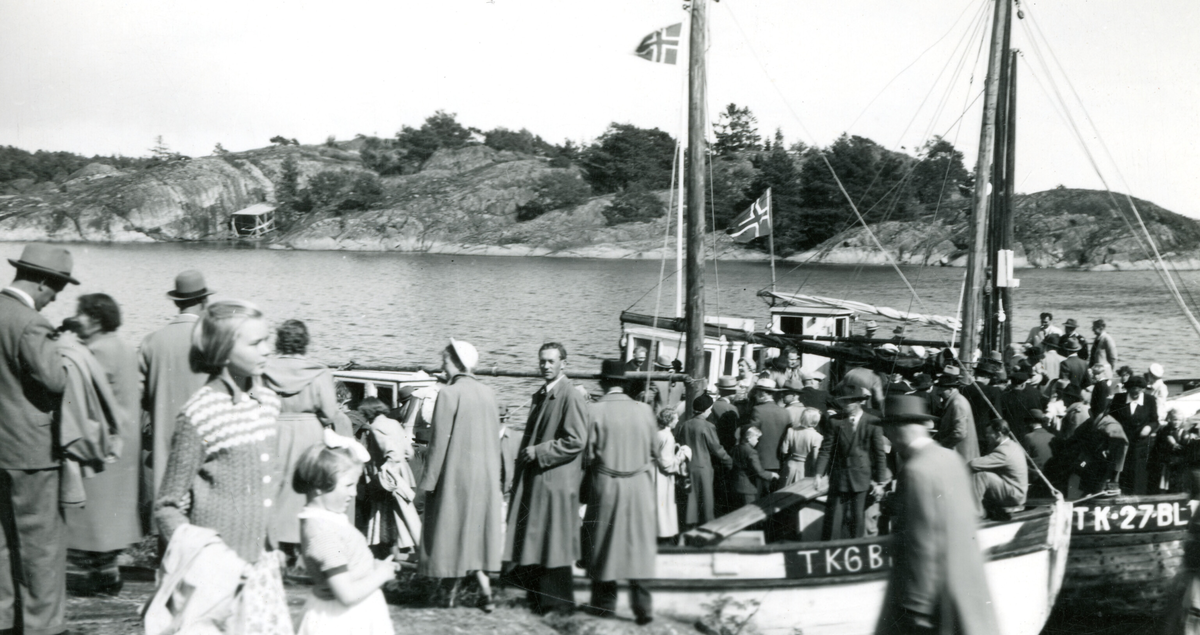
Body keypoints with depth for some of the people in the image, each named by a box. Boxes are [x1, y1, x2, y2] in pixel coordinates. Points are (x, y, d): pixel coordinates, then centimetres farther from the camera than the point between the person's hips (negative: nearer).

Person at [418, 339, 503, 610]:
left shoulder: (449, 394, -15)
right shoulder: (487, 393, 5)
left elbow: (440, 440, -15)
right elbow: (494, 438, 9)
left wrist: (429, 480, -9)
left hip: (456, 473, -6)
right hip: (485, 474, 6)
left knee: (455, 526, 6)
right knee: (476, 526, 13)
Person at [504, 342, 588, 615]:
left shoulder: (571, 397, -13)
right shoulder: (540, 396, 15)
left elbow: (576, 440, -18)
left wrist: (539, 452, -15)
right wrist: (525, 455, 12)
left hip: (555, 480, -8)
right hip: (534, 479, 8)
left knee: (551, 541, -1)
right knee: (532, 540, 10)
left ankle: (557, 601, 9)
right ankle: (537, 596, 19)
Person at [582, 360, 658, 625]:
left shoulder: (596, 411, -11)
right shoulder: (644, 410, -3)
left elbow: (589, 454, -8)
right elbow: (654, 452, 6)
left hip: (606, 485, -2)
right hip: (640, 485, 2)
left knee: (605, 543, 11)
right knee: (639, 543, 7)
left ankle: (605, 602, 20)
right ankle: (642, 605, 4)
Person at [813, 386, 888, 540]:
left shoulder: (872, 422, -3)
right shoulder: (835, 422, 0)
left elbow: (880, 453, -1)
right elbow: (826, 450, -1)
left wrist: (879, 481, -4)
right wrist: (819, 474, -12)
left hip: (862, 480, -1)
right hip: (838, 479, 1)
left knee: (858, 519, 6)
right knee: (833, 519, 2)